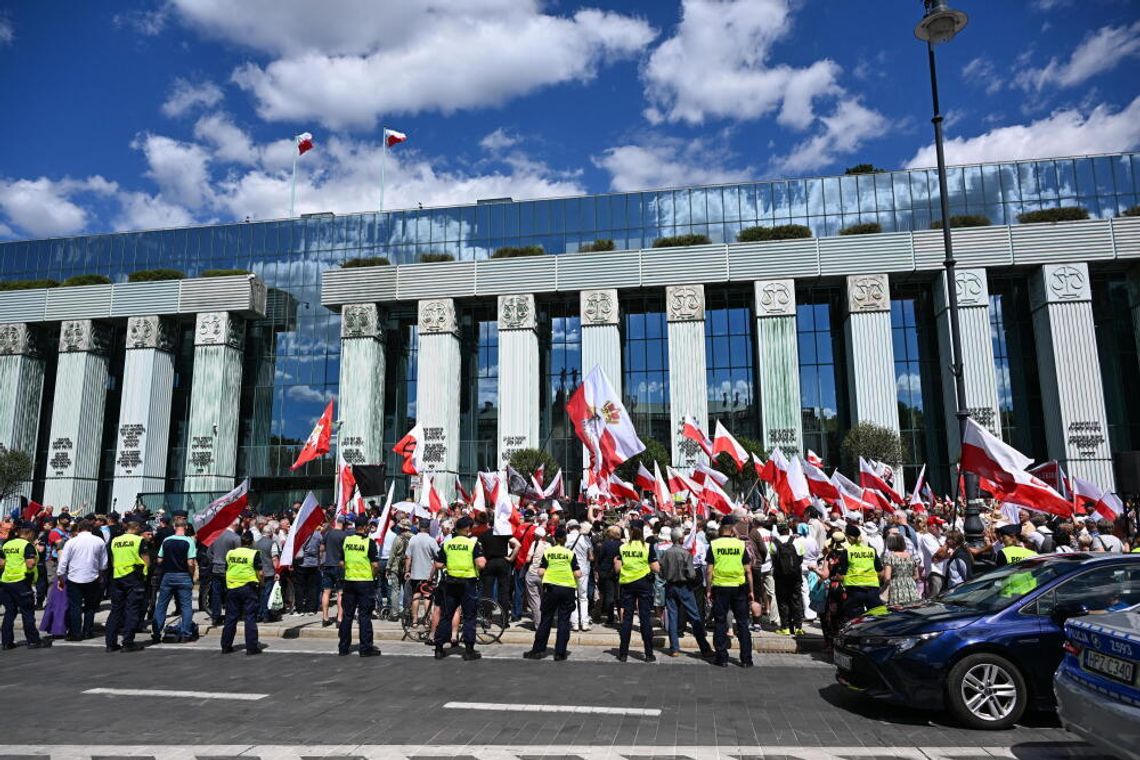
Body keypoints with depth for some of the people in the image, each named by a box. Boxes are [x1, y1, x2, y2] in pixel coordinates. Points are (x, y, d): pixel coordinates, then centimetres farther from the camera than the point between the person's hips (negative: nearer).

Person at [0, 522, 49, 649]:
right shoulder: (28, 545, -12)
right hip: (21, 582, -7)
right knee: (28, 612, 1)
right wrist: (36, 559, -1)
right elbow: (30, 565, -21)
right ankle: (33, 640, 5)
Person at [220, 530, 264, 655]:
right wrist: (261, 584, 5)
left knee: (230, 618, 13)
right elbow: (259, 573, -10)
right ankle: (251, 647, 1)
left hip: (232, 587, 4)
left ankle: (226, 646, 19)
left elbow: (227, 571, 12)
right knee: (250, 618, 0)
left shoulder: (230, 553, 5)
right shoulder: (254, 554, -9)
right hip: (248, 587, -4)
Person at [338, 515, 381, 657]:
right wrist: (375, 575, 4)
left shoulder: (346, 540, 2)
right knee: (365, 616, 1)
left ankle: (343, 647, 18)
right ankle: (365, 648, 4)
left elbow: (341, 563, 6)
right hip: (365, 582, -5)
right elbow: (375, 565, -14)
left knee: (347, 615, 12)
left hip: (348, 581, 5)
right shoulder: (369, 542, -12)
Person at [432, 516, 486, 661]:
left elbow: (438, 565, 0)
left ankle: (439, 648, 16)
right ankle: (469, 650, 7)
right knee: (469, 617, 6)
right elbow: (481, 564, -18)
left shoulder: (446, 544, 1)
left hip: (450, 583, 3)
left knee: (446, 616, 12)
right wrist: (484, 560, 3)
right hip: (468, 583, -3)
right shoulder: (473, 543, -10)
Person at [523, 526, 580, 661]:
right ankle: (560, 653, 6)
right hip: (568, 588, -1)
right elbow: (578, 574, -6)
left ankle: (537, 650, 14)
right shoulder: (570, 553, -2)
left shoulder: (547, 552, 0)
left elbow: (540, 572, -5)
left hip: (551, 588, 1)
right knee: (564, 621, 6)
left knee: (545, 620, 10)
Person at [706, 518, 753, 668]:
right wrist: (751, 591, 7)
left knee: (720, 623, 8)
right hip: (739, 588, 1)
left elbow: (710, 570, -5)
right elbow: (748, 570, 0)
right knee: (742, 623, 9)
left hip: (720, 588, -1)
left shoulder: (714, 545, -4)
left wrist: (709, 590, 3)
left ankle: (722, 658, 10)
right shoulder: (740, 544, -2)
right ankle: (746, 659, 12)